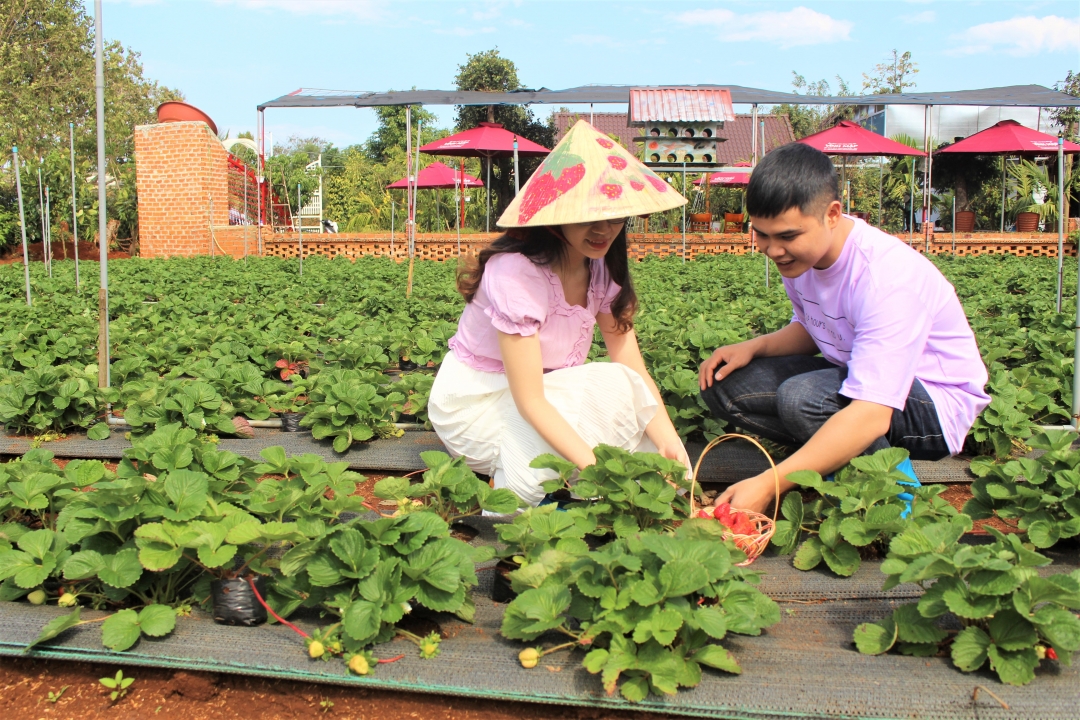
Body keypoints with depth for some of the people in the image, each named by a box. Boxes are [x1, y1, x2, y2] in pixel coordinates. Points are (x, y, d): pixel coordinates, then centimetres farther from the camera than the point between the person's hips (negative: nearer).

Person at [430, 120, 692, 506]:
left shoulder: (602, 267, -5)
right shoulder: (516, 272, -28)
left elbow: (635, 369, -10)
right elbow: (530, 401, -31)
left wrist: (669, 441, -27)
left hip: (549, 391, 7)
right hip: (474, 402, -6)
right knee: (613, 391, -28)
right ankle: (513, 499, -13)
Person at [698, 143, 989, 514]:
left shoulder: (886, 276, -32)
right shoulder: (803, 251, -7)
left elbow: (872, 414, -40)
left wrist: (768, 485, -45)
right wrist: (753, 347, -9)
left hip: (936, 402, -8)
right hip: (858, 375, 8)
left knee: (800, 397, -35)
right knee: (724, 384, -9)